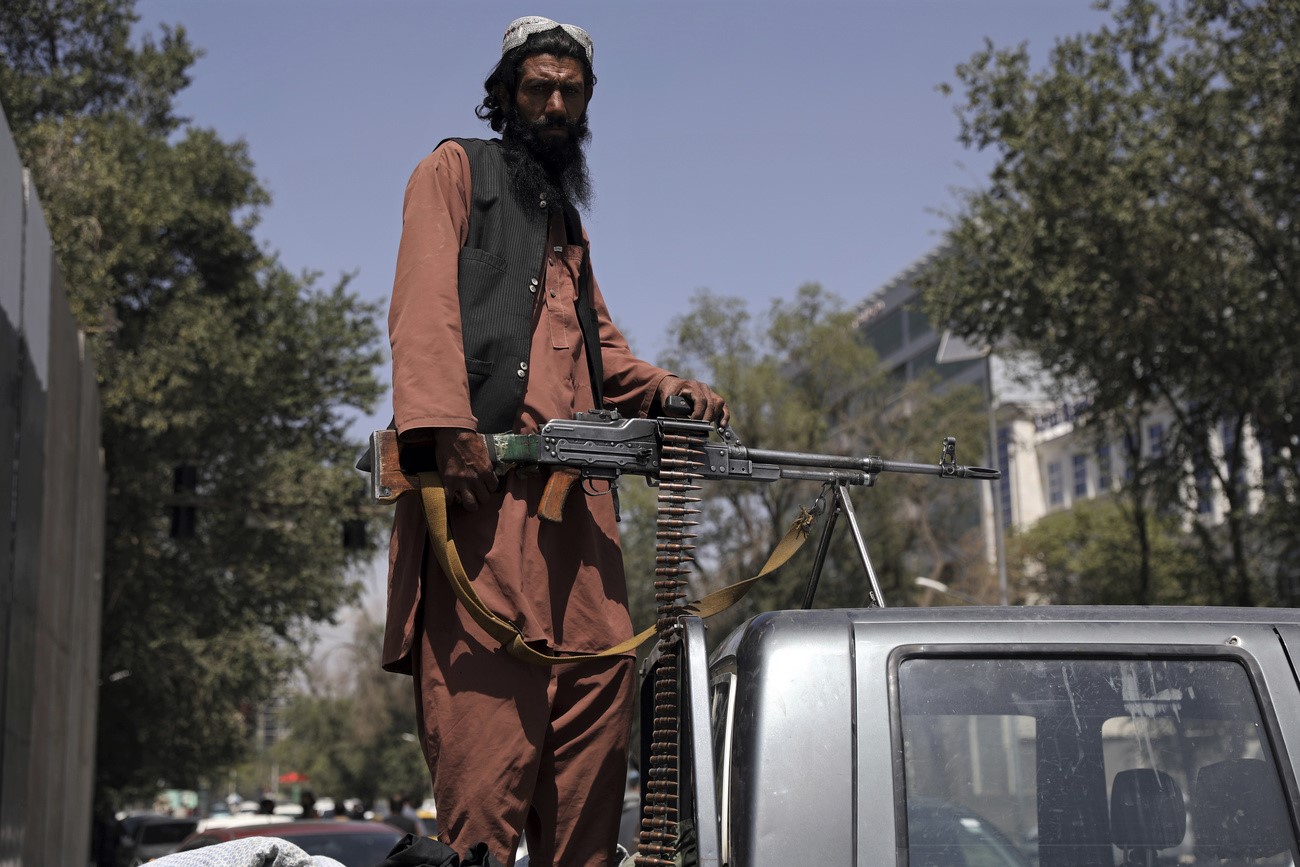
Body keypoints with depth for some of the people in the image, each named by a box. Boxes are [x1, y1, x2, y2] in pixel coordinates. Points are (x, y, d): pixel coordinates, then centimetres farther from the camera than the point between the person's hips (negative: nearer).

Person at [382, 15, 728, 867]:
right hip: (481, 471, -7)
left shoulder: (567, 221, 34)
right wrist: (446, 426, -19)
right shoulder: (457, 169, 13)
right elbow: (427, 304, -3)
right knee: (487, 688, -16)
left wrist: (670, 390, 8)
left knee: (603, 671, -3)